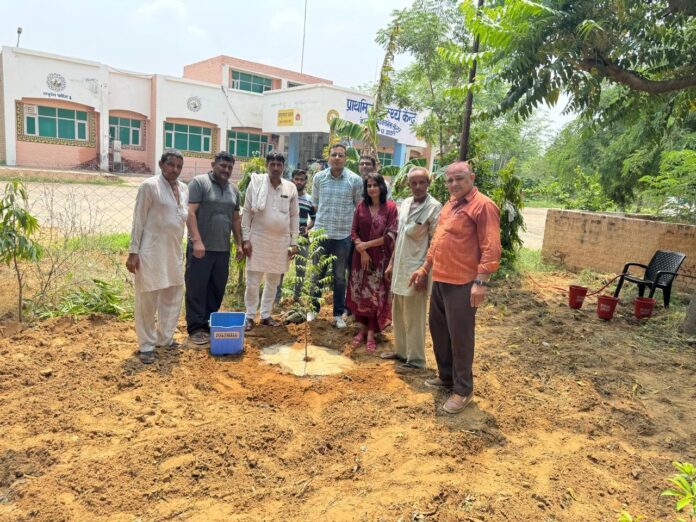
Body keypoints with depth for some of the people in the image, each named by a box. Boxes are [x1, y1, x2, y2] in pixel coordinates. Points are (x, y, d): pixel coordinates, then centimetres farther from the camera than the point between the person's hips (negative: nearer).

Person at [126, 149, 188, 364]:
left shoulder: (184, 189, 10)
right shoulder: (149, 185, -9)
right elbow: (139, 220, -10)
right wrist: (133, 252, -14)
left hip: (174, 251, 7)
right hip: (151, 251, -7)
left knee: (173, 296, 14)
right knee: (147, 300, 2)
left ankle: (165, 337, 29)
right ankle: (146, 345, 13)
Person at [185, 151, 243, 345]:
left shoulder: (233, 190, 14)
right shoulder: (199, 182, -4)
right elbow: (190, 213, -12)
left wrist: (239, 244, 16)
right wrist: (197, 241, -20)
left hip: (223, 249, 6)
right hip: (201, 247, -6)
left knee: (217, 289, 10)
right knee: (197, 288, 1)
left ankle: (209, 324, 21)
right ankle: (196, 328, 9)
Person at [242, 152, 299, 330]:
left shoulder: (291, 188, 3)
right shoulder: (256, 183, -4)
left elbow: (295, 216, 6)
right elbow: (246, 212, -3)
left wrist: (294, 242, 3)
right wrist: (245, 238, -8)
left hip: (281, 241, 3)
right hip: (258, 238, -3)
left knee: (273, 282, 12)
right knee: (253, 282, 0)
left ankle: (266, 315, 25)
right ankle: (250, 316, 15)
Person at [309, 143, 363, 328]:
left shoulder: (355, 180, -4)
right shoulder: (319, 177, 2)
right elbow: (315, 203, 12)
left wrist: (344, 218, 3)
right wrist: (325, 216, 8)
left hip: (343, 235, -1)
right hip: (320, 233, 2)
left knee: (339, 276, 10)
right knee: (317, 274, 12)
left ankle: (338, 314, 21)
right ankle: (314, 308, 28)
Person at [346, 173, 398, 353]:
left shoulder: (390, 207, -6)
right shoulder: (361, 206, 5)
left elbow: (391, 235, -11)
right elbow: (354, 232, 3)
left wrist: (367, 244, -13)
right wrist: (362, 252, -11)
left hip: (381, 258, -3)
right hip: (361, 256, 3)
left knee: (376, 295, 0)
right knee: (360, 293, 7)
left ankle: (371, 334, 9)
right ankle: (362, 329, 21)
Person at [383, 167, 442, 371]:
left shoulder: (434, 207, -13)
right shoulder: (404, 204, 10)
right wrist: (391, 263, 16)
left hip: (416, 270, -7)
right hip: (400, 268, 8)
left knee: (414, 318, 1)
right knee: (397, 314, 17)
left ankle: (415, 360, 14)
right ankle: (401, 350, 32)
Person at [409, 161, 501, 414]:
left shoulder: (483, 206, -13)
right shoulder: (450, 204, 15)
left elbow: (490, 249, -18)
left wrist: (481, 282, -23)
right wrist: (425, 268, 22)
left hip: (462, 284, -9)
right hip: (440, 279, 9)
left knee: (460, 336, 1)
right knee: (438, 329, 18)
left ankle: (463, 390, 16)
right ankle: (446, 376, 35)